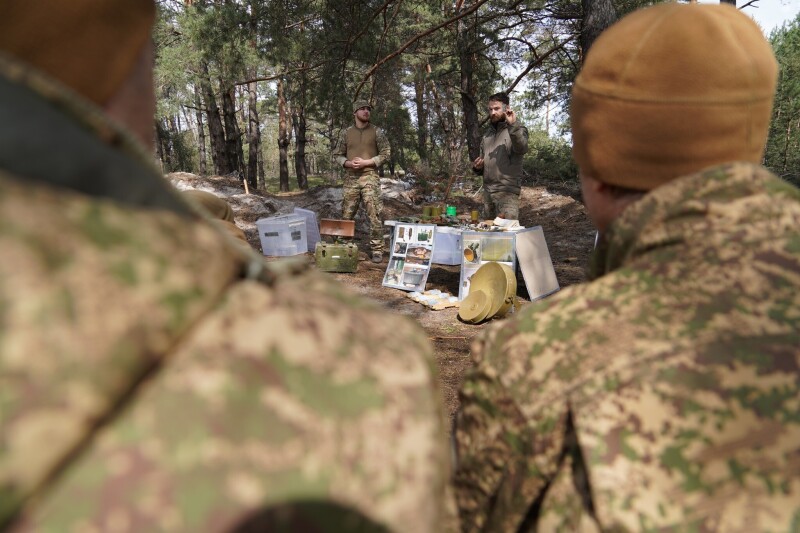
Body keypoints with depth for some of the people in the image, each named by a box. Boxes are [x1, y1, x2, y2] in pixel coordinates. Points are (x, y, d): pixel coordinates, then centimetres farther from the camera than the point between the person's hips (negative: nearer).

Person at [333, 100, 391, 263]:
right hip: (350, 178, 3)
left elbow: (386, 153, 1)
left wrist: (366, 162, -11)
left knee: (375, 215, -9)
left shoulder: (376, 132, 4)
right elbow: (337, 154, 13)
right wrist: (348, 163, -8)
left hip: (370, 177, -3)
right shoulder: (346, 133, 10)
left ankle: (377, 249, -2)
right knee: (346, 215, 7)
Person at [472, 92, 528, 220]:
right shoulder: (488, 134, 17)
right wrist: (477, 167, 3)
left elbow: (521, 149, -23)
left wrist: (512, 125, -36)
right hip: (487, 191, 6)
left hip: (507, 192, -6)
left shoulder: (517, 129, -1)